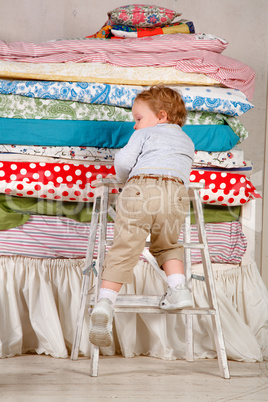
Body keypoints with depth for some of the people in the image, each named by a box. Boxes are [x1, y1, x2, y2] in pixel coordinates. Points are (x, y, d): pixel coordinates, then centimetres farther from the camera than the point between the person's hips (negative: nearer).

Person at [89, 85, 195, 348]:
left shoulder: (144, 134, 21)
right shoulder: (187, 141, 34)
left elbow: (123, 161, 8)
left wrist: (125, 177, 28)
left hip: (139, 190, -3)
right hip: (176, 193, 3)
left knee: (123, 249, -4)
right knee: (167, 246, 25)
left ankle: (104, 302, -13)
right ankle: (178, 287, 5)